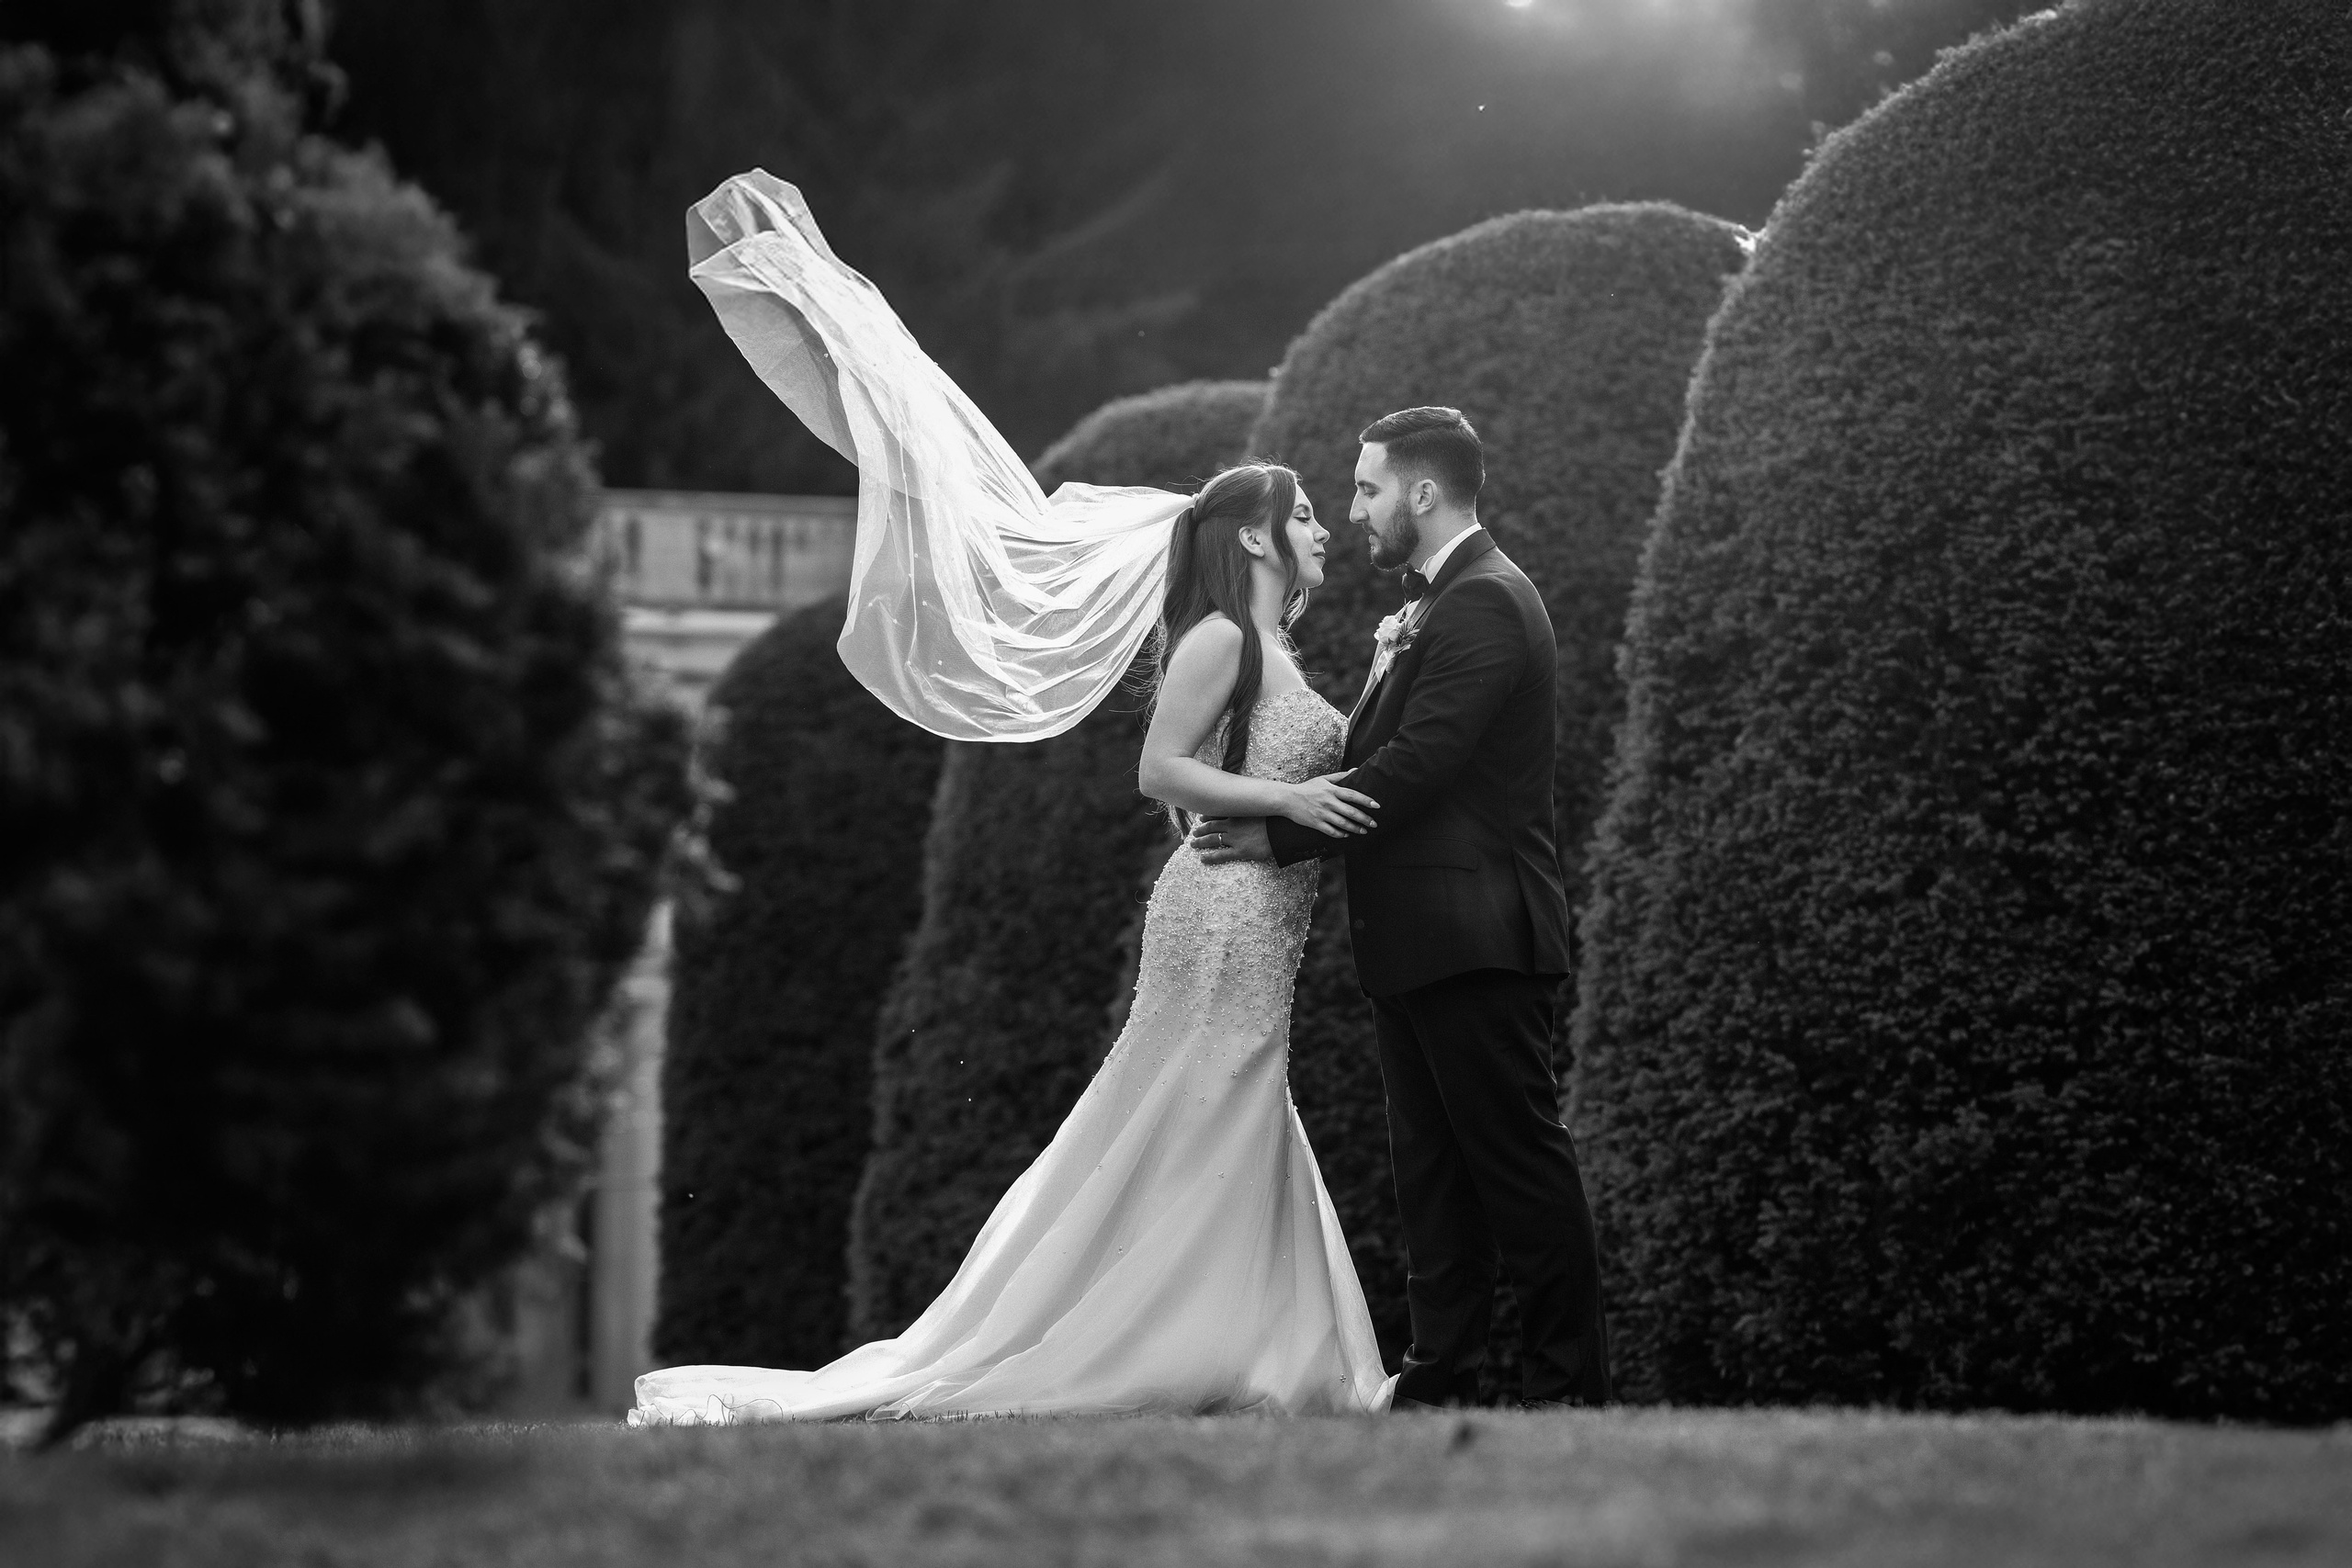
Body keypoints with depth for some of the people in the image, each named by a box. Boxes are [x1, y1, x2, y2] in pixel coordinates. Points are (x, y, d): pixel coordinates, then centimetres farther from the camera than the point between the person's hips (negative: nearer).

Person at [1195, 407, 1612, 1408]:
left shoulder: (1483, 605, -14)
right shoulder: (1439, 604, 18)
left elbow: (1414, 765, -20)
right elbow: (1379, 755, 17)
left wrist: (1281, 837, -15)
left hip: (1474, 940, -10)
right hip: (1417, 943, 10)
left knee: (1520, 1164, -5)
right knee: (1430, 1166, 10)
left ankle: (1569, 1389, -1)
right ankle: (1442, 1374, 13)